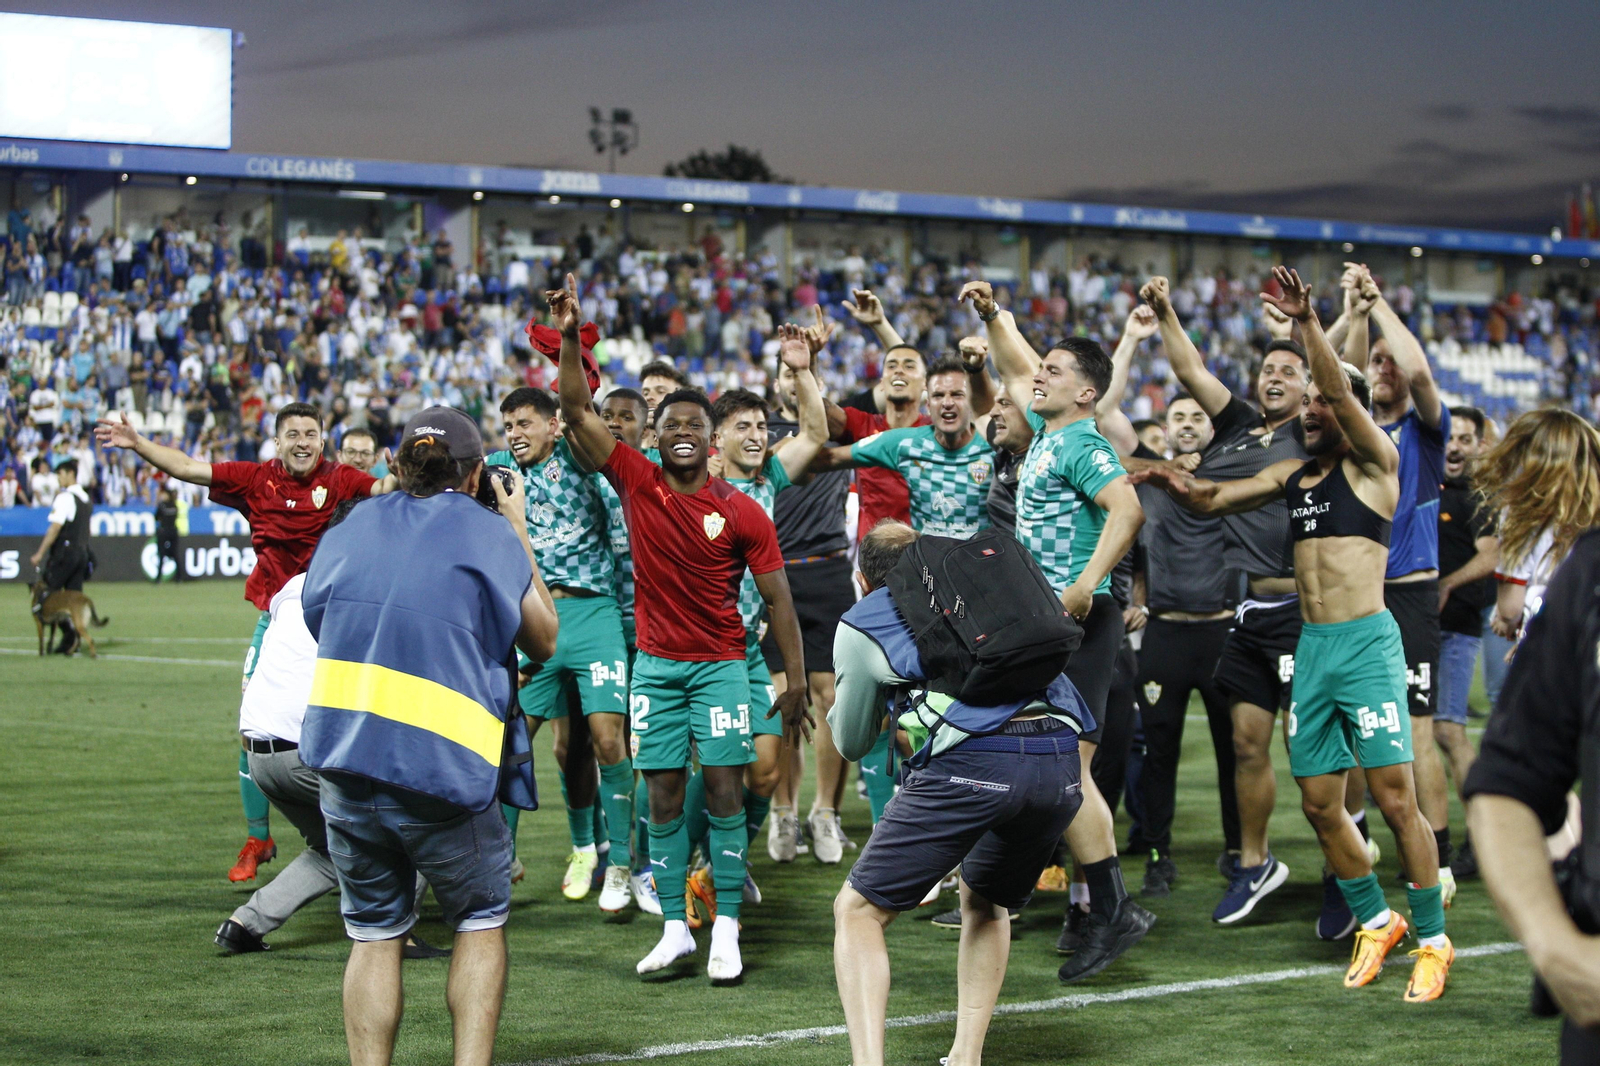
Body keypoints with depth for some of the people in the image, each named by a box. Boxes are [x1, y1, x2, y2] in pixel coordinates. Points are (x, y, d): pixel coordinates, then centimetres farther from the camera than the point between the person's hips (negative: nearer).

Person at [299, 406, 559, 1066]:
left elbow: (316, 619, 24)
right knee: (481, 920, 15)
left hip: (341, 762, 3)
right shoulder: (489, 535, 0)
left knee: (375, 934, 13)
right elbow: (543, 641, 11)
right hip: (443, 770, -3)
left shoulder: (350, 529, 11)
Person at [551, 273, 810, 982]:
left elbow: (778, 602, -2)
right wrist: (570, 338, -18)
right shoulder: (637, 483, -1)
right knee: (663, 796, 1)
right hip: (656, 663, 2)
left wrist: (796, 684, -6)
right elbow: (577, 412, -6)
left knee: (725, 791, -7)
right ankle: (674, 929, 6)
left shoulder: (743, 513, -5)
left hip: (722, 666, -2)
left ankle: (726, 930, -4)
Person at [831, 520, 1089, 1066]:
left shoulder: (860, 625, 18)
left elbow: (851, 744, 28)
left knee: (858, 910, 7)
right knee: (985, 904, 30)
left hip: (972, 762, -5)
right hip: (1061, 761, 5)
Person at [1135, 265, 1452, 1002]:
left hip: (1366, 643, -7)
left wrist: (1308, 324, -29)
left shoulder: (1374, 461, -2)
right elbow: (1213, 501, 18)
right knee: (1318, 802, 7)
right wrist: (1177, 485, -3)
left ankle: (1432, 940, 0)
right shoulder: (1294, 473, 16)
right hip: (1311, 647, 7)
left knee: (1394, 797, -10)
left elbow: (1344, 393, -19)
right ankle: (1375, 922, 25)